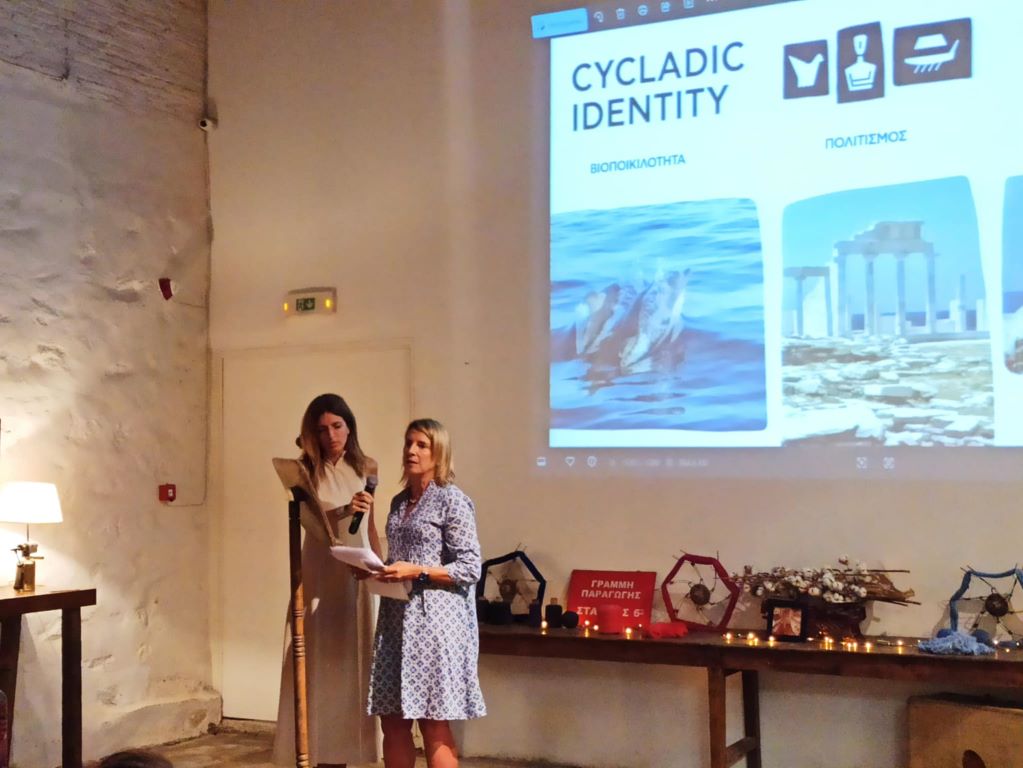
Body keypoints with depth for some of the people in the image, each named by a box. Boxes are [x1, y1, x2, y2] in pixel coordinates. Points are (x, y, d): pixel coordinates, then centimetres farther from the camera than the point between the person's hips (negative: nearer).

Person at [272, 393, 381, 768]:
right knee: (318, 662, -4)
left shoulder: (367, 468, 8)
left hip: (359, 573, 3)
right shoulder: (307, 470, -2)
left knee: (350, 661, 5)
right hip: (320, 571, -3)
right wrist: (344, 511, -34)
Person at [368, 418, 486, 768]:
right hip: (396, 618, 7)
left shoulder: (452, 500, -7)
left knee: (434, 728, -1)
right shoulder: (399, 502, 15)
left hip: (434, 620, -7)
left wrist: (417, 572, -19)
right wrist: (378, 569, 5)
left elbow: (471, 568, -11)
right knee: (393, 723, 7)